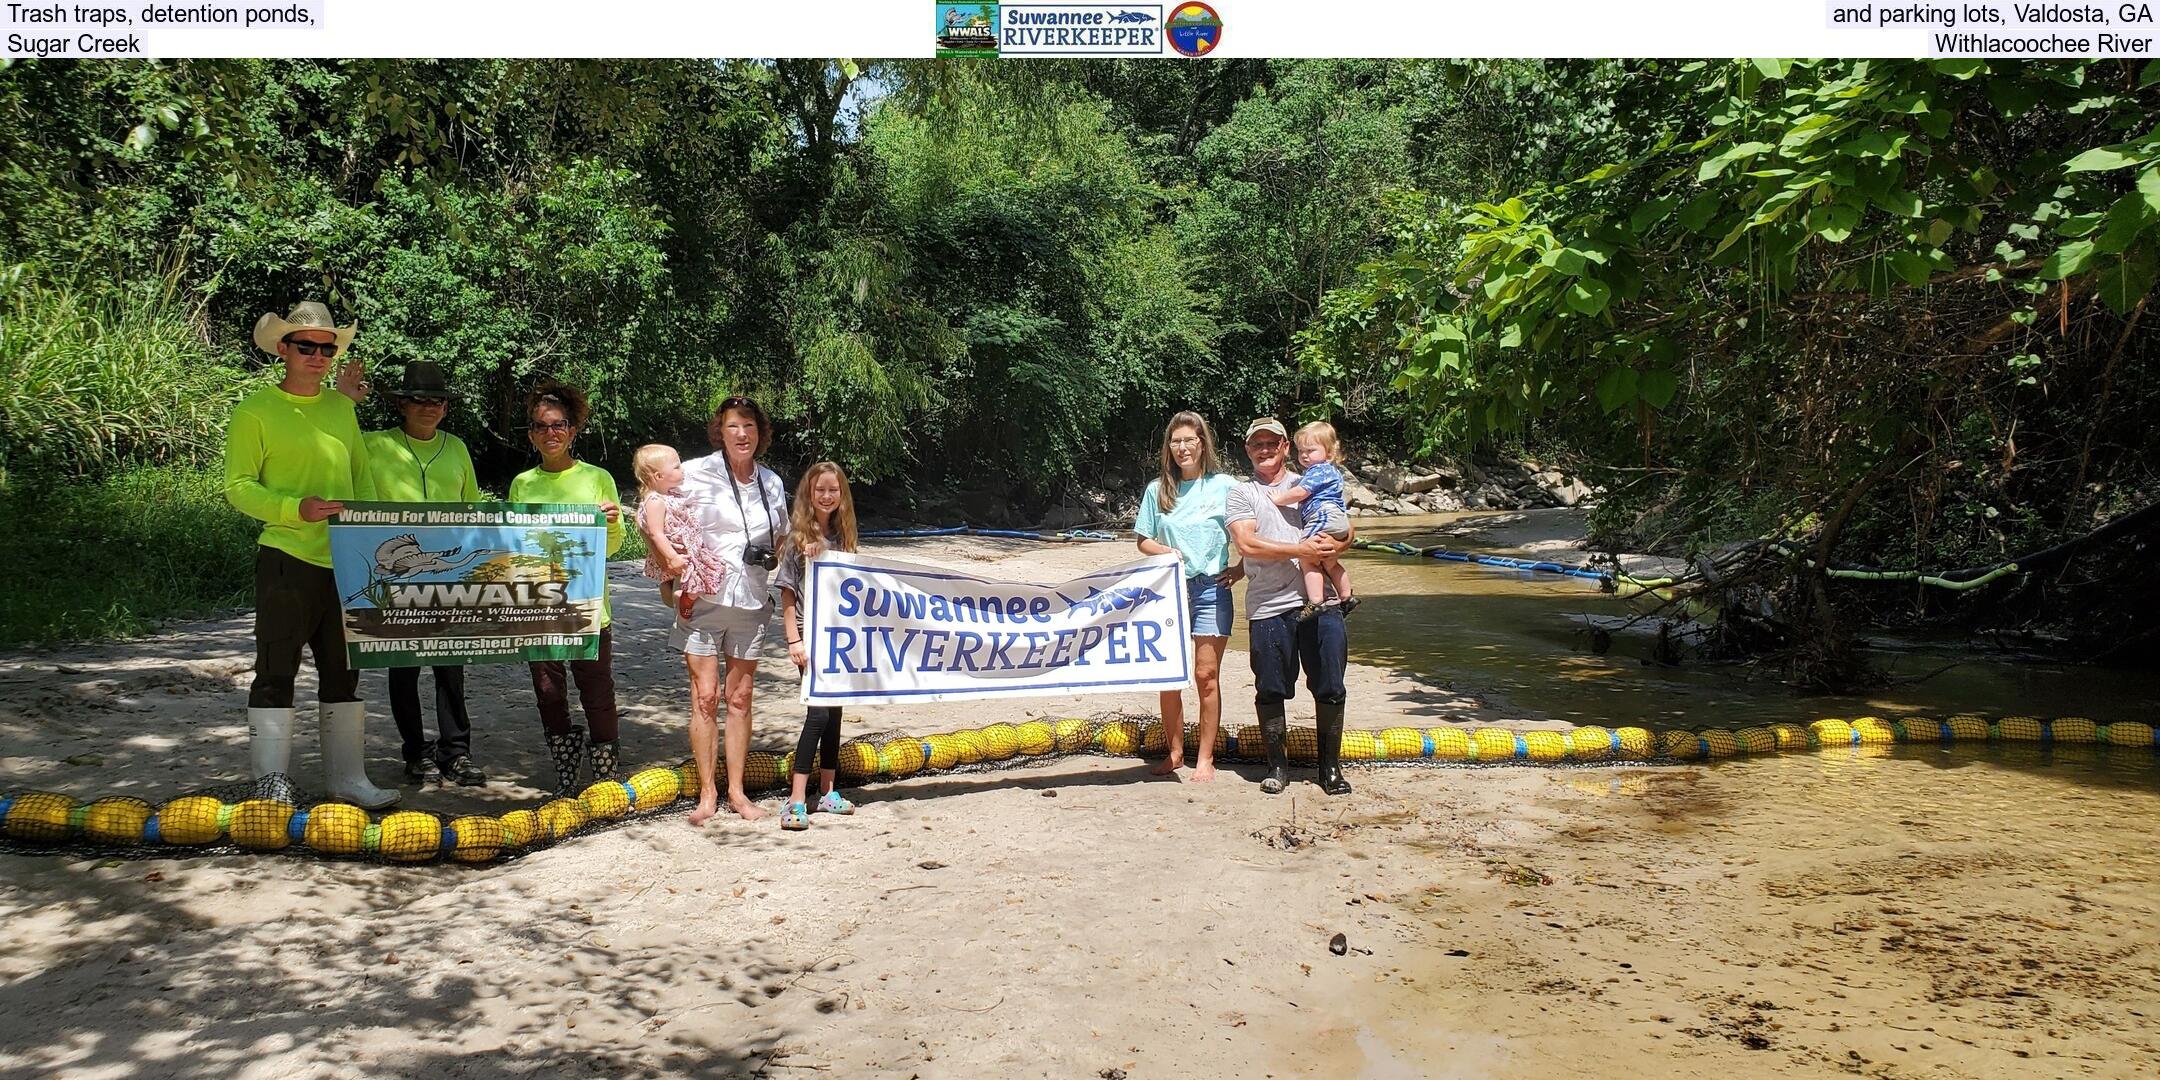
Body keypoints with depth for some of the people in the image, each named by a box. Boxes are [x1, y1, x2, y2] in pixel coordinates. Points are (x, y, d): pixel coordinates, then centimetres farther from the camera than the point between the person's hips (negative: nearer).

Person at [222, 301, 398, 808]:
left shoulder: (341, 407, 15)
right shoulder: (255, 411, -2)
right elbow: (238, 486, -6)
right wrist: (297, 508, -21)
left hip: (345, 561, 6)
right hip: (287, 558, -6)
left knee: (343, 672, 11)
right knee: (277, 671, 0)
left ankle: (346, 777, 19)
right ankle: (272, 780, 9)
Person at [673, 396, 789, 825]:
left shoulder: (771, 483, 10)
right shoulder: (696, 474, -5)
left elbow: (780, 542, 25)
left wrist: (770, 558, 6)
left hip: (751, 602, 4)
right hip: (704, 599, -3)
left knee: (740, 698, 7)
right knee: (705, 696, -3)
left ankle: (736, 791, 16)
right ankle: (707, 794, 7)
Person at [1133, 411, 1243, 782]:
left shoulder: (1224, 486, 0)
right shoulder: (1157, 490, 6)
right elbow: (1143, 541, 11)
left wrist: (1241, 569, -6)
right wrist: (1164, 552, -8)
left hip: (1212, 588, -2)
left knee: (1206, 675, 0)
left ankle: (1205, 757, 9)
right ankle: (1174, 751, 18)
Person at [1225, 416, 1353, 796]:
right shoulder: (1241, 493, 7)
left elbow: (1346, 529, 13)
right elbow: (1246, 543, -9)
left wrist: (1334, 544, -11)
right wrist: (1300, 550, -15)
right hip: (1268, 607, -2)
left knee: (1329, 689, 4)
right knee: (1271, 691, 5)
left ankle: (1331, 767, 15)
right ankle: (1277, 765, 19)